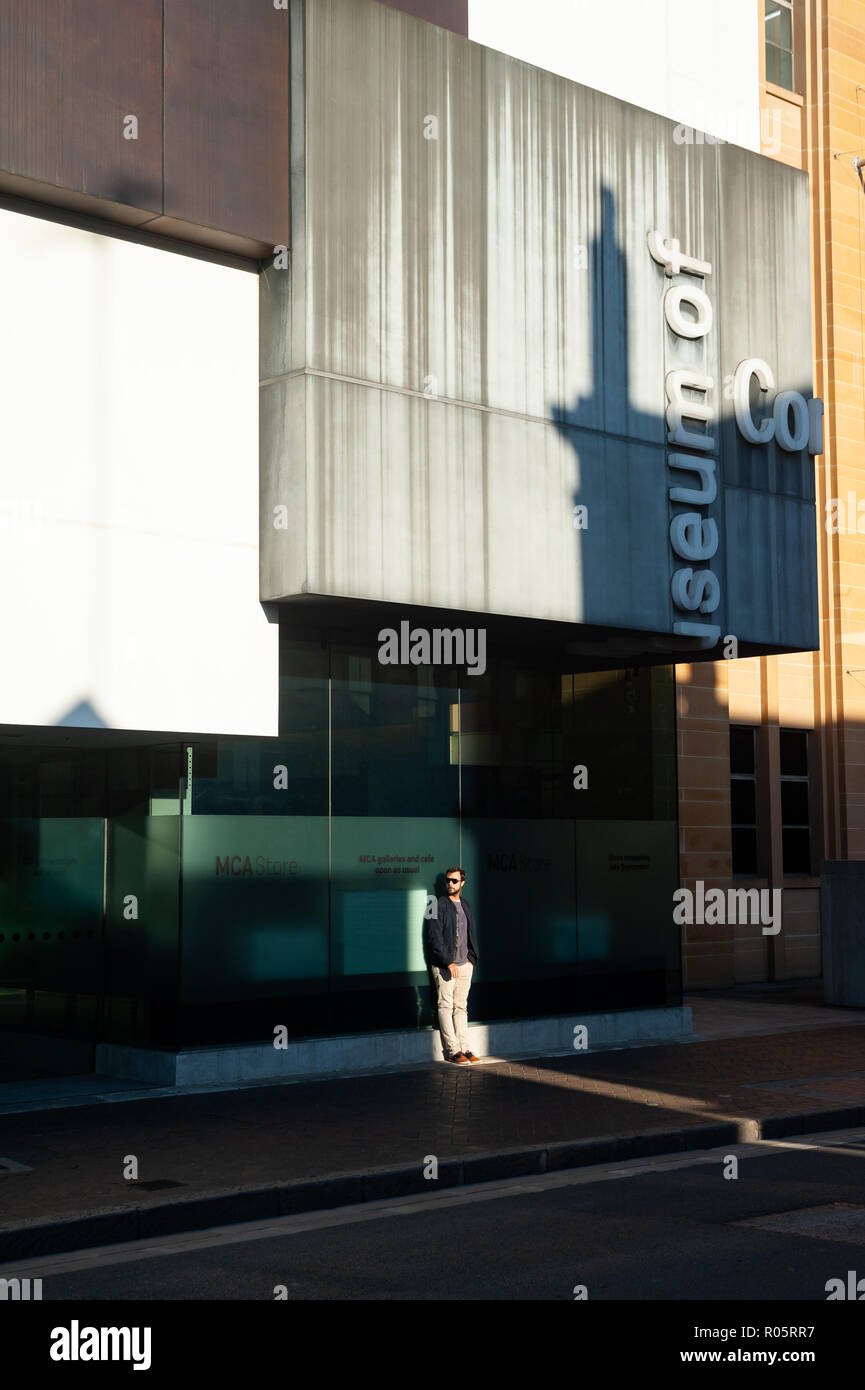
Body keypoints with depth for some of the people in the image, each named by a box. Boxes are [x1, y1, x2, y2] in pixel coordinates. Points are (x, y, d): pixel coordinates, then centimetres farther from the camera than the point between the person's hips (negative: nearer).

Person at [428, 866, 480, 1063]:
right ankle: (452, 1050, -4)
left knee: (461, 1007, 7)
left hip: (465, 965, 6)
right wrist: (448, 962, -15)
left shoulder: (466, 905, 15)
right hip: (444, 965, -6)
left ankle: (464, 1048, 7)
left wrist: (471, 958, 9)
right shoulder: (439, 905, -5)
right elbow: (435, 937, -10)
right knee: (446, 1006, -5)